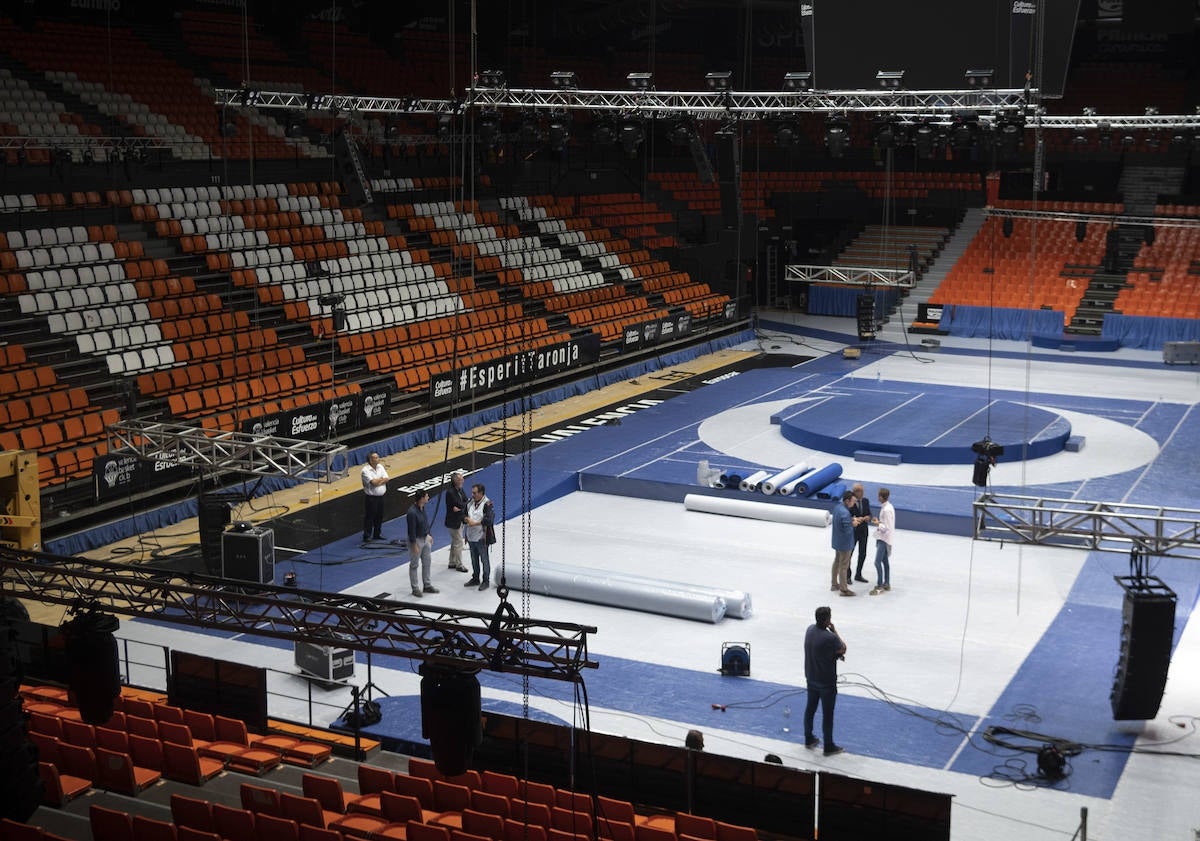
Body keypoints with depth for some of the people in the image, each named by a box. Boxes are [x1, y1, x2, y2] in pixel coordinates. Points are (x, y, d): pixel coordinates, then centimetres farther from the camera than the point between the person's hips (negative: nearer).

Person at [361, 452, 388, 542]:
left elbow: (386, 479, -2)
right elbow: (373, 482, -25)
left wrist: (378, 482, -18)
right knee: (369, 517, 1)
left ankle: (377, 534, 30)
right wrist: (382, 478, -9)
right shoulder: (365, 470, -18)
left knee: (379, 517, 16)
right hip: (371, 497, -7)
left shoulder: (380, 467, 5)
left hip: (381, 496, 7)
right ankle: (366, 536, 11)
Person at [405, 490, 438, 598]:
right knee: (414, 565, 6)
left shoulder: (422, 508, -1)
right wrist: (414, 545, -20)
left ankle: (427, 585, 30)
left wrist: (429, 535, 18)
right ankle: (415, 588, 17)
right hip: (416, 540, -9)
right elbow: (411, 530, -23)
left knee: (427, 563, 17)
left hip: (425, 539, 9)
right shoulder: (412, 512, -27)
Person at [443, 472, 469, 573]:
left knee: (455, 542, 18)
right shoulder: (450, 492, -22)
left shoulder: (460, 490, 5)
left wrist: (459, 507, -20)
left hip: (460, 520, 9)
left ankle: (452, 563, 30)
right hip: (454, 521, -9)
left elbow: (466, 502, -3)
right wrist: (462, 506, -9)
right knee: (458, 543, -1)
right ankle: (459, 565, 10)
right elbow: (459, 504, -27)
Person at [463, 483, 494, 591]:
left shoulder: (487, 504, -15)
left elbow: (489, 520, -23)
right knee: (474, 559, 19)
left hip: (481, 538, -7)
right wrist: (466, 519, -7)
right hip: (471, 536, 7)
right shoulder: (470, 502, 7)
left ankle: (486, 580, 15)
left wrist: (475, 523, -21)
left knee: (484, 559, 4)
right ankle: (475, 578, 33)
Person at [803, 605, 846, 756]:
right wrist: (834, 631, -7)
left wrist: (836, 654, -3)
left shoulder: (810, 630, -7)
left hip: (811, 679, 7)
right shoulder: (830, 638, -30)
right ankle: (829, 746, 19)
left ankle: (809, 739, 35)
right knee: (827, 714, 7)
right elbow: (843, 649, -11)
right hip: (827, 682, -7)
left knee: (810, 708, 21)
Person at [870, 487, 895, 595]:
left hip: (884, 539, -10)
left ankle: (880, 586, -5)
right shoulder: (888, 506, 6)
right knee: (885, 561, 18)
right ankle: (886, 584, 29)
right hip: (883, 538, 10)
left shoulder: (886, 510, -24)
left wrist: (878, 524, -13)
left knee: (878, 562, -10)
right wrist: (879, 521, 3)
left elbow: (887, 527, -23)